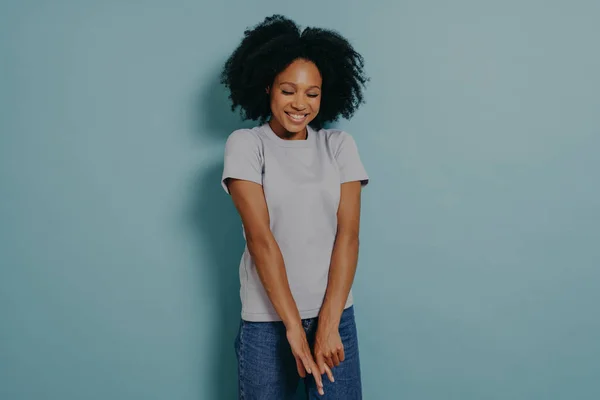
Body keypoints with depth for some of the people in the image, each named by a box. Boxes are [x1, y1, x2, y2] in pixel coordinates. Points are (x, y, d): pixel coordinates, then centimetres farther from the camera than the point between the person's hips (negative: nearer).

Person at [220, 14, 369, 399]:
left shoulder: (340, 144, 3)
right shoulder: (246, 144, -3)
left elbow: (348, 234, -4)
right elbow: (260, 236, -11)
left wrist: (328, 323, -13)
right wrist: (293, 324, -16)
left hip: (334, 313, 2)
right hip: (267, 318, -2)